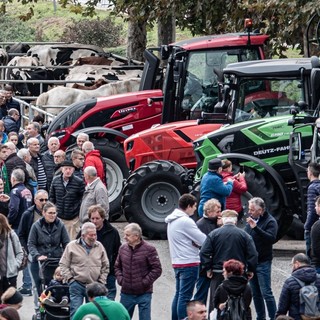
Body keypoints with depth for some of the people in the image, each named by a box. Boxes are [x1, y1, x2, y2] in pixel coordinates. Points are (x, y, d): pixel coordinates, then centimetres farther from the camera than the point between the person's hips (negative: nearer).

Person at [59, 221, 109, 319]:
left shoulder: (99, 247, 7)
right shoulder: (72, 246, -2)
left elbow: (105, 266, 13)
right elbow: (63, 264, 2)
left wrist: (101, 281, 5)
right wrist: (70, 279, -7)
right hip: (77, 285, -3)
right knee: (75, 312, -7)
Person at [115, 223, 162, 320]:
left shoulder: (149, 249, -10)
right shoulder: (123, 248, 5)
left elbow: (157, 269, -9)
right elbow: (117, 266, 17)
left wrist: (145, 282, -13)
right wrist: (120, 279, 1)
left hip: (144, 293, -4)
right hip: (126, 293, 4)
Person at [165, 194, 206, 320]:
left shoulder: (172, 220, 14)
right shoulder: (185, 221, -15)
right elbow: (203, 240, -15)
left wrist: (196, 243, -1)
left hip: (177, 262, 9)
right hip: (189, 262, -9)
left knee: (179, 294, 13)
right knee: (185, 297, -8)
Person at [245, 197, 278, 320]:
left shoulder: (270, 221, -11)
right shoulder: (251, 220, 11)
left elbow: (272, 238, -27)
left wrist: (255, 228, -33)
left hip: (263, 262, -7)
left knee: (266, 293, -8)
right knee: (256, 293, 12)